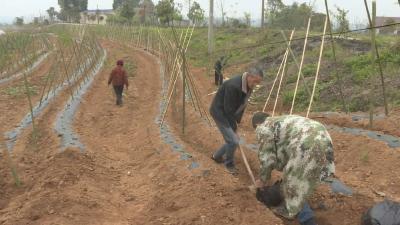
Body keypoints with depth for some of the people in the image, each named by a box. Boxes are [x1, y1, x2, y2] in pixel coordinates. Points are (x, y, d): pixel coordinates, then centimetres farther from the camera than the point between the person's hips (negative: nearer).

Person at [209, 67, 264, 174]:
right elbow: (228, 108, -26)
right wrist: (233, 125, -16)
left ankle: (217, 156, 37)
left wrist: (238, 121, 5)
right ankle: (229, 163, 13)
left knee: (232, 140, 13)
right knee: (233, 141, -12)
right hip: (220, 112, -8)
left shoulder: (248, 85, -5)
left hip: (231, 113, 9)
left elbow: (242, 104, 7)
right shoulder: (233, 85, -32)